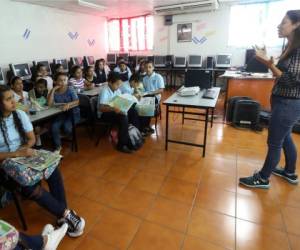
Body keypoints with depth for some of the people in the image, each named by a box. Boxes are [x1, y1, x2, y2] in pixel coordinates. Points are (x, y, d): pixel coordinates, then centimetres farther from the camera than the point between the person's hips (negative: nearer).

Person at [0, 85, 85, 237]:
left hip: (24, 155, 3)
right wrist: (17, 153, -26)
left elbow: (31, 138, 3)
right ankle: (65, 213, -16)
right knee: (28, 185, -30)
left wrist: (24, 148, -17)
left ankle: (62, 215, -15)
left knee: (53, 170, -24)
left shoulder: (20, 114, -2)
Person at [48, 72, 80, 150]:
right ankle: (58, 146, 0)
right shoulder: (55, 92, 1)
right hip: (60, 114, 3)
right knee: (54, 127, -22)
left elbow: (77, 102, -14)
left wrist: (68, 104, -35)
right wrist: (53, 90, -14)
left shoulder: (70, 89, -5)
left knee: (67, 128, -26)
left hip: (73, 113, -3)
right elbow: (49, 104, -13)